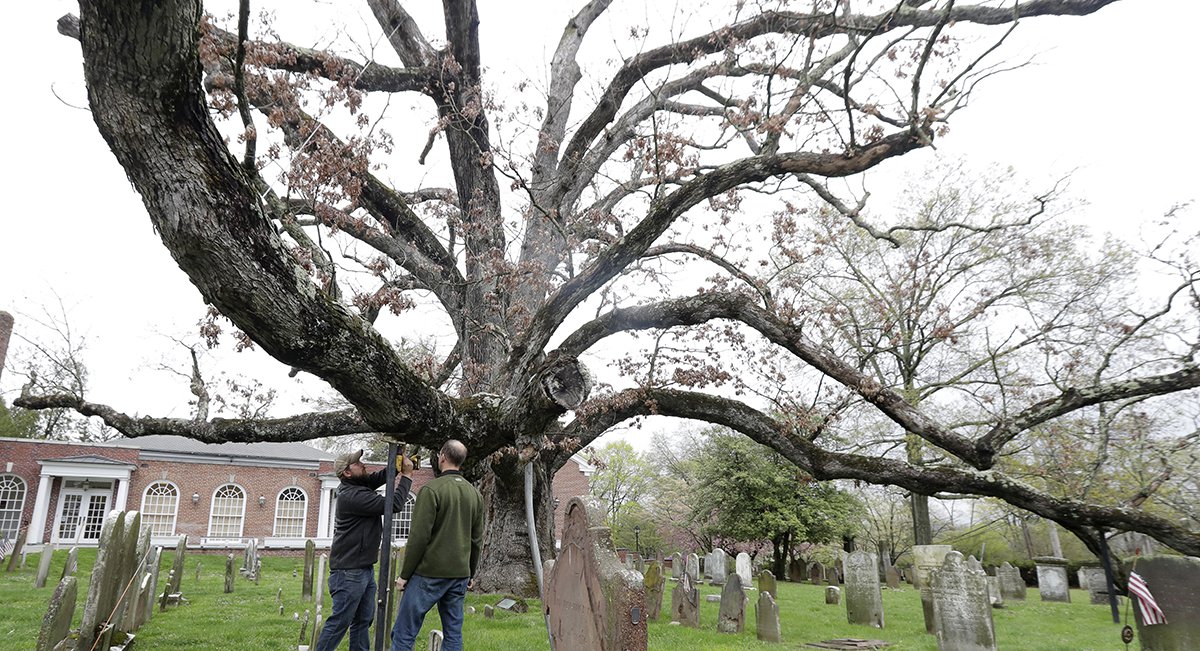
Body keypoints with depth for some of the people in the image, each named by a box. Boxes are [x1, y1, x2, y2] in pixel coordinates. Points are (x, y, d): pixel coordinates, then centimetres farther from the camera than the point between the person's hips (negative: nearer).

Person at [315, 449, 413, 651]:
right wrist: (407, 475, -15)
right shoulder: (352, 495, -22)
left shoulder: (356, 485, 6)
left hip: (365, 569, 10)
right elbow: (394, 505, -23)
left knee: (363, 621, 13)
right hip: (349, 572, -10)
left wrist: (394, 467, -7)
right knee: (339, 622, -2)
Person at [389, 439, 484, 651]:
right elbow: (477, 540, 11)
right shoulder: (475, 494, 8)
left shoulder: (432, 490, -10)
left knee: (403, 634, 2)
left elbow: (418, 537, -14)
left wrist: (404, 574, -5)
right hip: (460, 575, 6)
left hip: (429, 573, -6)